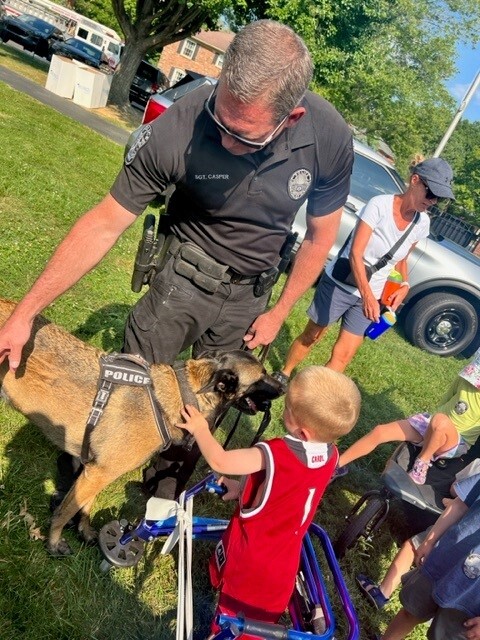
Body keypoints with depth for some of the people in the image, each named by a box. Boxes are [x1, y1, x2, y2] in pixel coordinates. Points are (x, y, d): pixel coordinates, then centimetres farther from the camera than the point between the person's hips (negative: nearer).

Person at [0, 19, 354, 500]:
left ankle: (174, 471, 42)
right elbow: (105, 223, -19)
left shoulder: (331, 139, -22)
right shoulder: (175, 131, -28)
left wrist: (279, 313, -1)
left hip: (248, 295, 2)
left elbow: (321, 235, -5)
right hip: (183, 276, -1)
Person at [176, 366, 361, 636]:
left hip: (249, 556, -5)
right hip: (284, 560, 5)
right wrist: (245, 487, 10)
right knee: (262, 621, 27)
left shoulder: (275, 454, -35)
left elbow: (219, 461, -26)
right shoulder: (331, 455, -13)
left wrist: (200, 429, -9)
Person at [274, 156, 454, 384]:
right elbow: (355, 253, -26)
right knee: (311, 336, 13)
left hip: (372, 295, 5)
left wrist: (404, 285, -4)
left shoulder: (422, 223, -3)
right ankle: (283, 375, 37)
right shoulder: (380, 205, -22)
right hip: (340, 284, -4)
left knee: (343, 354, 3)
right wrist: (367, 295, -35)